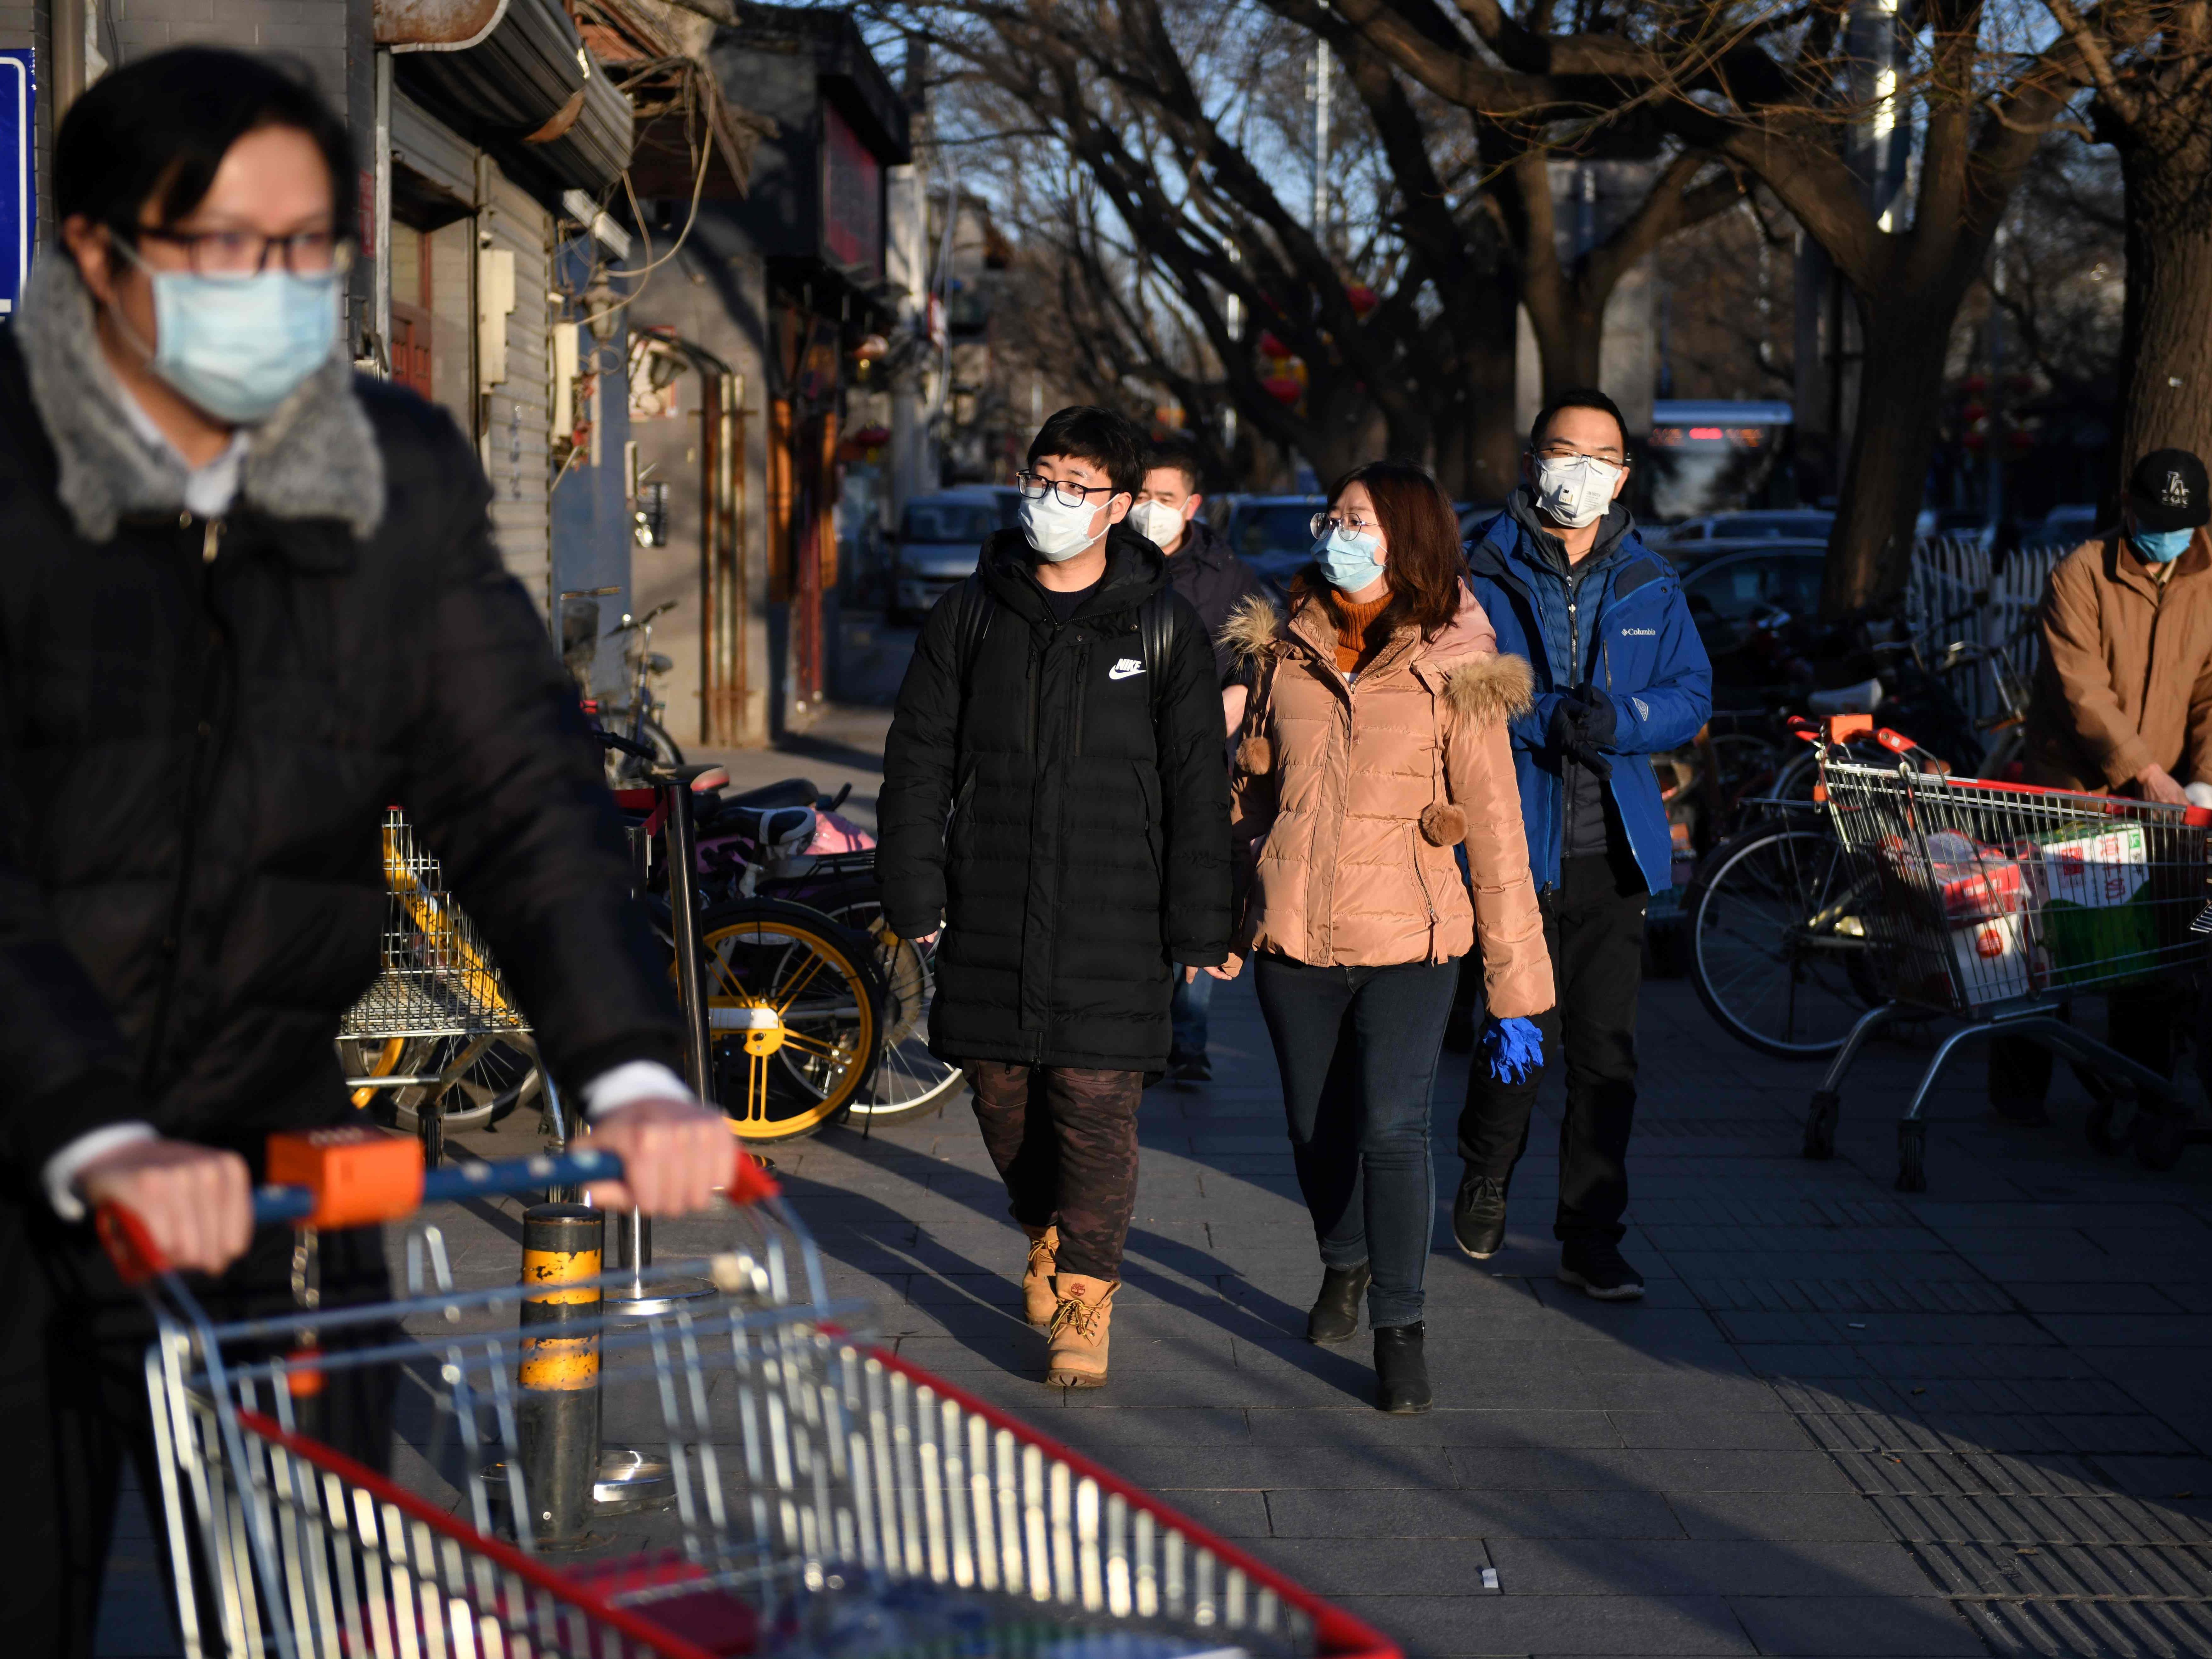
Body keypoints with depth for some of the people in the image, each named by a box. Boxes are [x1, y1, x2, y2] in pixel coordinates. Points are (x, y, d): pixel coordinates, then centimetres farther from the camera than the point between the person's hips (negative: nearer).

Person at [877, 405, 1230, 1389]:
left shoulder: (1162, 627, 1)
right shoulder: (970, 616, 7)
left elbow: (1197, 787, 2)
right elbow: (919, 761, 8)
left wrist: (1200, 927, -2)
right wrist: (911, 893, 1)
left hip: (1113, 920, -2)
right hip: (990, 915, 3)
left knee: (1098, 1108, -6)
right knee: (1002, 1094, 10)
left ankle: (1083, 1303, 7)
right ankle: (1047, 1236, 38)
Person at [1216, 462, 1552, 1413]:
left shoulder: (1453, 677, -5)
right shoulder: (1283, 654, 5)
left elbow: (1495, 834, -2)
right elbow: (1249, 794, 14)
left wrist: (1514, 981, -3)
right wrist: (1228, 924, 14)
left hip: (1406, 943, -3)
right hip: (1292, 940, 3)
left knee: (1392, 1129, -12)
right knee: (1316, 1128, 13)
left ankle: (1399, 1326, 6)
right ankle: (1345, 1263, 42)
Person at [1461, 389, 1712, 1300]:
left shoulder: (1650, 583, 10)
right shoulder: (1486, 576, -1)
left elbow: (1692, 694, 7)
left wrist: (1615, 721, -12)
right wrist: (1546, 719, -19)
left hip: (1614, 848, 3)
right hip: (1515, 840, -3)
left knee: (1607, 1050, 3)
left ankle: (1590, 1234, 14)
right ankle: (1484, 1183, 32)